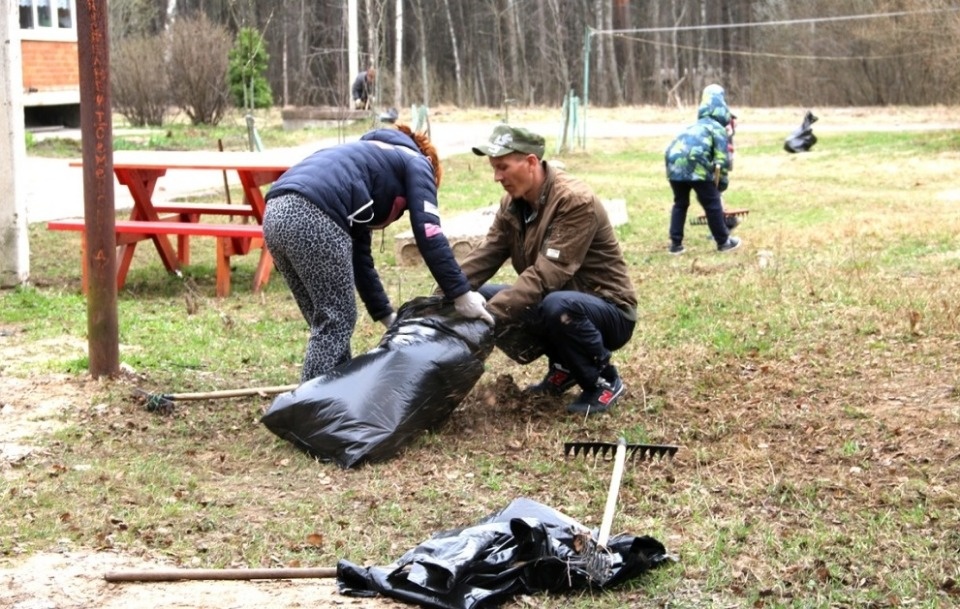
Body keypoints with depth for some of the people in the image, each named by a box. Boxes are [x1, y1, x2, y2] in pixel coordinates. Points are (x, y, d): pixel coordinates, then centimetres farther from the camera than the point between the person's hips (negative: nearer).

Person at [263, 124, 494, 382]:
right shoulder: (415, 163, 19)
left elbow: (359, 254, 38)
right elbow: (429, 234, 4)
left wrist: (386, 314, 39)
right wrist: (462, 294, 6)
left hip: (276, 213, 8)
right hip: (311, 216, -8)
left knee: (327, 323, 18)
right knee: (335, 324, 2)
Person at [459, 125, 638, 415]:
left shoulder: (576, 201, -25)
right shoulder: (513, 203, 0)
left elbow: (547, 274, -33)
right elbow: (484, 256, -8)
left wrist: (490, 314, -39)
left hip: (608, 310, -8)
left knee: (558, 305, -39)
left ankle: (604, 381, -10)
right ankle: (563, 367, 8)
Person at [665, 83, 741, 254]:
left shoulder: (695, 127, 35)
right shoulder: (717, 128, 15)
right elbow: (722, 158, 3)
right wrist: (722, 182, 11)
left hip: (674, 162, 6)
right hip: (695, 163, -6)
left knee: (680, 203, 22)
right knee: (712, 204, 8)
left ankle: (675, 243, 20)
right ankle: (723, 241, 17)